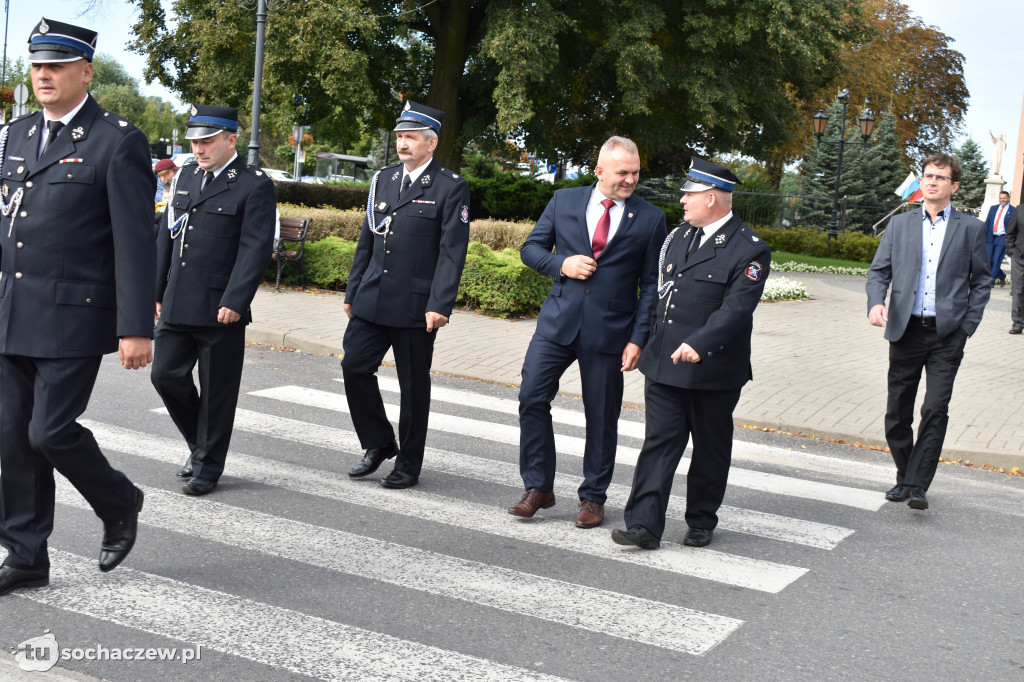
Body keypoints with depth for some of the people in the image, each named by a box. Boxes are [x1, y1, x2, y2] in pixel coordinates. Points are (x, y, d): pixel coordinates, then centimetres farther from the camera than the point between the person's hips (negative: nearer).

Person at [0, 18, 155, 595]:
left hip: (74, 318, -7)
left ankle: (121, 504, 20)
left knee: (51, 430, -8)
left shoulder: (118, 142, -8)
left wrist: (136, 329, -17)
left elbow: (136, 241, -12)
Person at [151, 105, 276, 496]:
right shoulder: (187, 176, 13)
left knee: (216, 391, 4)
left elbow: (256, 247, -14)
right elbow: (166, 236, 17)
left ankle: (208, 467, 18)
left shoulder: (255, 185, -7)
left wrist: (235, 301, -21)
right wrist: (156, 291, 14)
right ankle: (200, 445, 29)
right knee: (166, 375, 7)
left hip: (221, 310, -6)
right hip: (177, 305, 6)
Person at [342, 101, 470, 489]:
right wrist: (352, 292, 15)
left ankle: (408, 465, 18)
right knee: (354, 367, 0)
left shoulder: (450, 188, -6)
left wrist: (440, 305, -19)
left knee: (413, 385, 5)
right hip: (372, 300, 5)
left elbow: (452, 252, -12)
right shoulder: (383, 180, 12)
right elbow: (366, 242, 16)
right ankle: (380, 443, 20)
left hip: (415, 305, -5)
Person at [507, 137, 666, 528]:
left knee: (601, 417, 6)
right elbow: (531, 248, 10)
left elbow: (651, 285, 1)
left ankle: (593, 498, 22)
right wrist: (561, 264, -10)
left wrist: (638, 339, -6)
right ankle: (538, 488, 9)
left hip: (609, 331, -1)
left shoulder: (650, 219, 1)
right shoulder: (564, 202, 6)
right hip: (558, 320, 2)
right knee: (532, 397, -6)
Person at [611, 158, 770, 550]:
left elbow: (736, 307, -21)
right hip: (665, 363, 5)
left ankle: (701, 522, 25)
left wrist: (699, 344, -33)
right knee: (659, 441, 0)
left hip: (714, 370, -5)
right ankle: (644, 525, -1)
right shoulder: (680, 236, 11)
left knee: (710, 448, 10)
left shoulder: (749, 250, -10)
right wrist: (653, 344, 17)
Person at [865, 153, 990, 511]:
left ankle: (917, 485, -5)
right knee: (897, 411, 6)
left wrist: (967, 325, 0)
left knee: (935, 410, -10)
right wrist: (876, 302, -11)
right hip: (906, 330, 2)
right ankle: (904, 478, 22)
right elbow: (879, 271, 9)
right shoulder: (899, 224, 11)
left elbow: (982, 281, 10)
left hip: (947, 334, -2)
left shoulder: (971, 228, 6)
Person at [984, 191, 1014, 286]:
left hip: (1002, 238, -5)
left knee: (996, 261, -6)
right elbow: (987, 223, 15)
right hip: (991, 238, 5)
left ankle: (991, 281, 2)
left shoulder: (1013, 211, 0)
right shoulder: (993, 208, 13)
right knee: (988, 260, 2)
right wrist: (984, 237, 8)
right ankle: (1002, 276, 24)